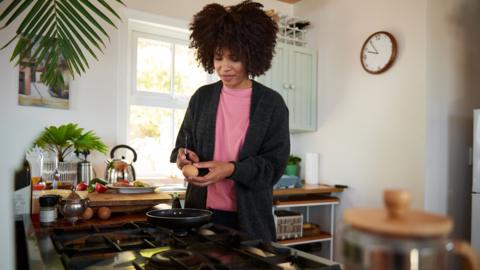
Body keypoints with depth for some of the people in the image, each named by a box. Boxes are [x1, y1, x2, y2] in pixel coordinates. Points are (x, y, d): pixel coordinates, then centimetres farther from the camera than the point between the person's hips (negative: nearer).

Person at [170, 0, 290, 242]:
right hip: (201, 212, 3)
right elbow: (183, 142, 11)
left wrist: (231, 169, -23)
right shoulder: (202, 97, 4)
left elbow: (274, 164, -8)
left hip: (249, 217, -2)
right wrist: (184, 155, -12)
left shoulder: (271, 103, -5)